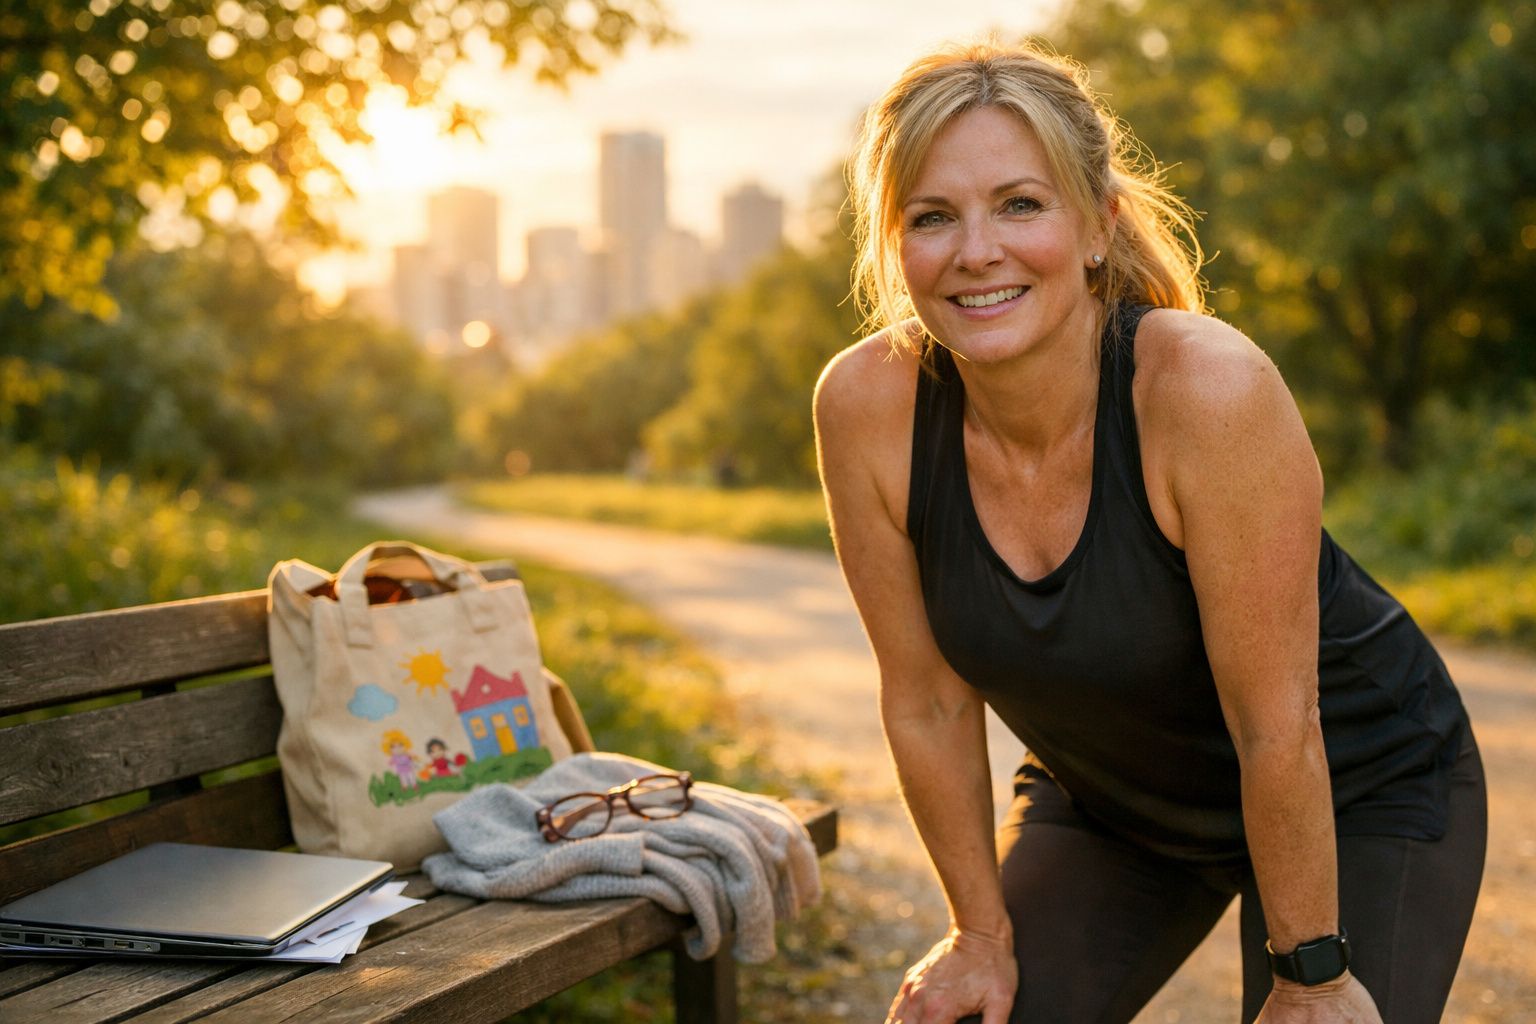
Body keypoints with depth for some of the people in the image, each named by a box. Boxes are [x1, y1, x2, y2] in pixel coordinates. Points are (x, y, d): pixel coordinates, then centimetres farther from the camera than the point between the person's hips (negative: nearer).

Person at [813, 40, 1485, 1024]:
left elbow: (1278, 730, -25)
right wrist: (985, 931, -2)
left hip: (1354, 794, -3)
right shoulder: (867, 407, -22)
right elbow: (927, 702, -11)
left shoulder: (1208, 389, -34)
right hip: (1105, 794, 3)